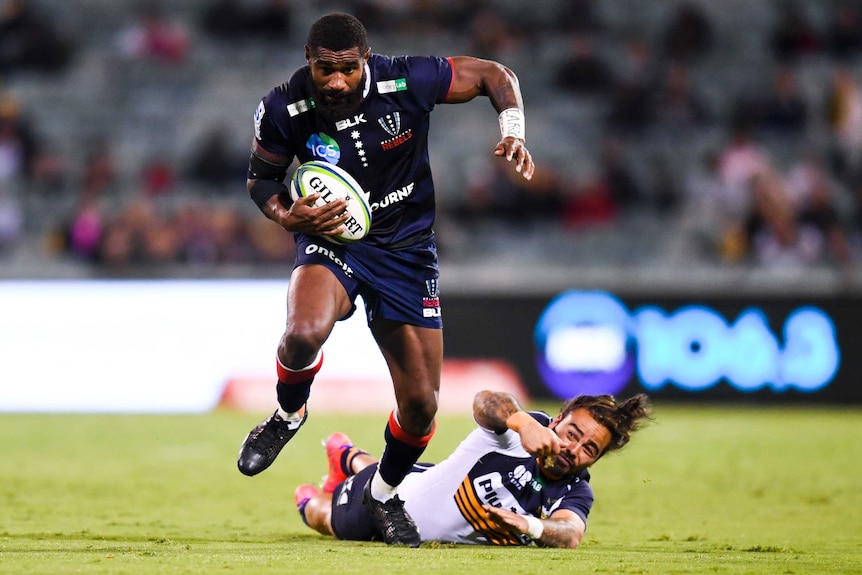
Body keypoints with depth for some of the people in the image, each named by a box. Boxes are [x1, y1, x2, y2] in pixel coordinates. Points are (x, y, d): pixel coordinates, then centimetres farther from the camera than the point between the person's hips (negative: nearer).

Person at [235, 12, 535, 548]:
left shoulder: (408, 82, -19)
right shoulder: (282, 110, -16)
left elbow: (495, 75, -4)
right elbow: (261, 177, 3)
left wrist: (513, 133, -20)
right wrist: (287, 216, -17)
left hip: (407, 250, 1)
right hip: (330, 238, -1)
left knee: (421, 404, -1)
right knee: (304, 333, -35)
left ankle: (385, 494, 31)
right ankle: (287, 416, -1)